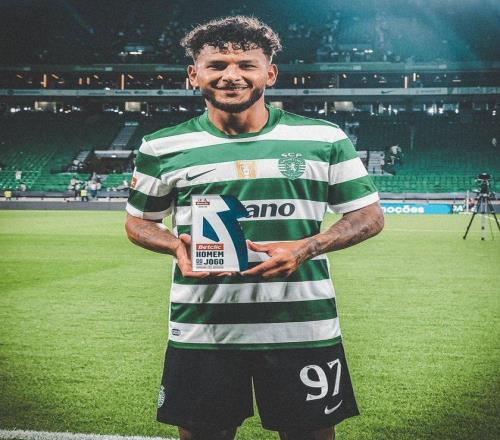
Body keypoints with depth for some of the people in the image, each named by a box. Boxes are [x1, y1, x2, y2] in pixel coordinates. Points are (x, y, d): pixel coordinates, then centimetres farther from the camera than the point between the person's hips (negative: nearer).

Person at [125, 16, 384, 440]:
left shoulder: (326, 139, 2)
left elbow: (370, 216, 6)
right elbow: (138, 222, 16)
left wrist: (306, 248, -12)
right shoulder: (162, 147, 4)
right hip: (201, 332, 1)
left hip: (304, 329, 0)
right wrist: (178, 245, -8)